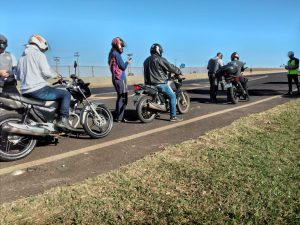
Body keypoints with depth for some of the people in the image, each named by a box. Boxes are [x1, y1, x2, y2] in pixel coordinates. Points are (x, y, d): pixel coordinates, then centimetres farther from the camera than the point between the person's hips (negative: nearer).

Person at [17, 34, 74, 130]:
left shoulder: (22, 57, 21)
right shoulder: (39, 54, -3)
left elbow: (18, 76, 22)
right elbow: (46, 71, -15)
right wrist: (55, 75, 3)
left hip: (25, 92, 9)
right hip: (39, 89, -9)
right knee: (66, 94, -5)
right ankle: (63, 119, -19)